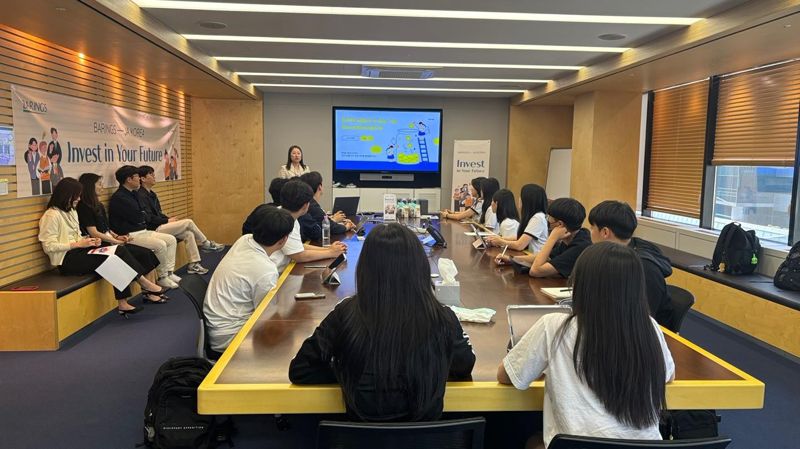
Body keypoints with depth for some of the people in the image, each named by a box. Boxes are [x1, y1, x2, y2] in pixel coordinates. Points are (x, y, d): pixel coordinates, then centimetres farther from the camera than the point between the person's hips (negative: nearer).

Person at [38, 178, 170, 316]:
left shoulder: (72, 212, 18)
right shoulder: (52, 215, -10)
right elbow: (49, 246, -16)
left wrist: (88, 241, 1)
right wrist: (78, 244, -17)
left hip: (77, 252, 8)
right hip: (66, 260, -8)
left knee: (119, 251, -18)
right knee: (118, 254, -23)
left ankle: (123, 304, -20)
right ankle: (144, 283, -9)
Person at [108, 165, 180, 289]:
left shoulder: (133, 194, 16)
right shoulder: (118, 198, -16)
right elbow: (137, 218, -18)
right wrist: (143, 216, 3)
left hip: (142, 231, 10)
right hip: (129, 235, -10)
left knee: (171, 239, 1)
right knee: (160, 245, -25)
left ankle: (169, 272, 0)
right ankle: (162, 277, -10)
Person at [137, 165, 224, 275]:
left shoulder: (151, 194, 16)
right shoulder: (141, 196, -13)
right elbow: (149, 218, -19)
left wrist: (169, 218, 3)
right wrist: (167, 220, -11)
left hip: (160, 225, 9)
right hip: (153, 230, -9)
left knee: (189, 234, -8)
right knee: (188, 222, -10)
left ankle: (193, 264, -6)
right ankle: (206, 244, 9)